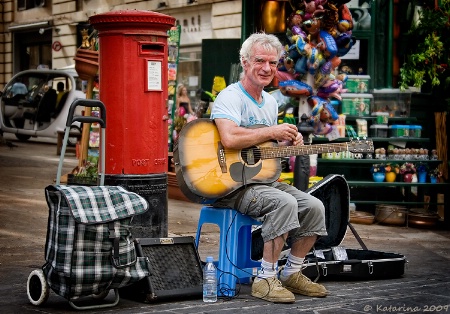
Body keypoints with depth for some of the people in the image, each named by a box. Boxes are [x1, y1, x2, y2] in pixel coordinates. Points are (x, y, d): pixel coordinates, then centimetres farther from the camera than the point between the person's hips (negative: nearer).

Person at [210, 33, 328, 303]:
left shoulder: (271, 102, 16)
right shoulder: (231, 97, -12)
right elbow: (229, 139, -32)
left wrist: (290, 142, 3)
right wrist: (274, 132, -21)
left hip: (265, 179, 9)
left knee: (314, 207, -6)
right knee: (285, 203, -31)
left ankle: (292, 273, 9)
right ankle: (265, 280, -21)